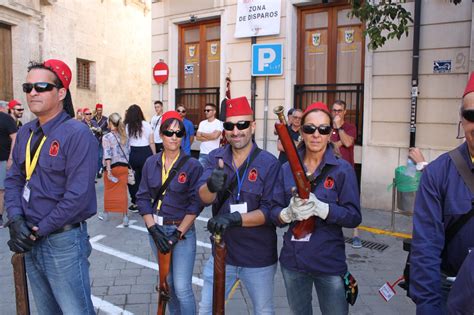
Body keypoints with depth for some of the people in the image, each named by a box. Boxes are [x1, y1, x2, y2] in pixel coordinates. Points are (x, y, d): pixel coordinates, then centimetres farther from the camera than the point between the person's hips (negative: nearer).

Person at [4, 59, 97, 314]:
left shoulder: (77, 134, -17)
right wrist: (15, 219, -8)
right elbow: (13, 180, 9)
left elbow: (78, 195, -21)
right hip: (31, 241, 7)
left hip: (64, 240, -7)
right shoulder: (25, 133, 8)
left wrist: (39, 231, -14)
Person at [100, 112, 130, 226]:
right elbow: (128, 152, 10)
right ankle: (125, 217, 1)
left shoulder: (106, 137, -8)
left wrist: (108, 170, -17)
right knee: (122, 192, 4)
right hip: (124, 166, 3)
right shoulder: (124, 136, 7)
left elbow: (107, 154, -15)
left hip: (112, 166, -3)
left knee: (109, 191, 14)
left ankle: (105, 214, 29)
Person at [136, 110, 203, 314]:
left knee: (182, 288, -5)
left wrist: (178, 234, -16)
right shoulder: (151, 163, 1)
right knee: (167, 282, 19)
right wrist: (153, 229, -9)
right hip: (157, 229, 4)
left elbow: (195, 204, -12)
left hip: (182, 230, -4)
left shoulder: (193, 165, -11)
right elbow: (143, 198, 2)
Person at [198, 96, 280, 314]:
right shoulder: (215, 158, -3)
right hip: (222, 251, 3)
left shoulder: (269, 163, -14)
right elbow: (203, 197, -15)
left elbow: (270, 211, -16)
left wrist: (234, 219, -29)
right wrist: (212, 186, -37)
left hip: (258, 258, -2)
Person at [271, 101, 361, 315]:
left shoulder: (343, 169, -9)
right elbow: (274, 213, -2)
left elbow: (354, 217, -13)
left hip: (330, 263, -3)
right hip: (292, 260, 3)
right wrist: (289, 213, -24)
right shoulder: (287, 169, 0)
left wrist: (319, 207, -28)